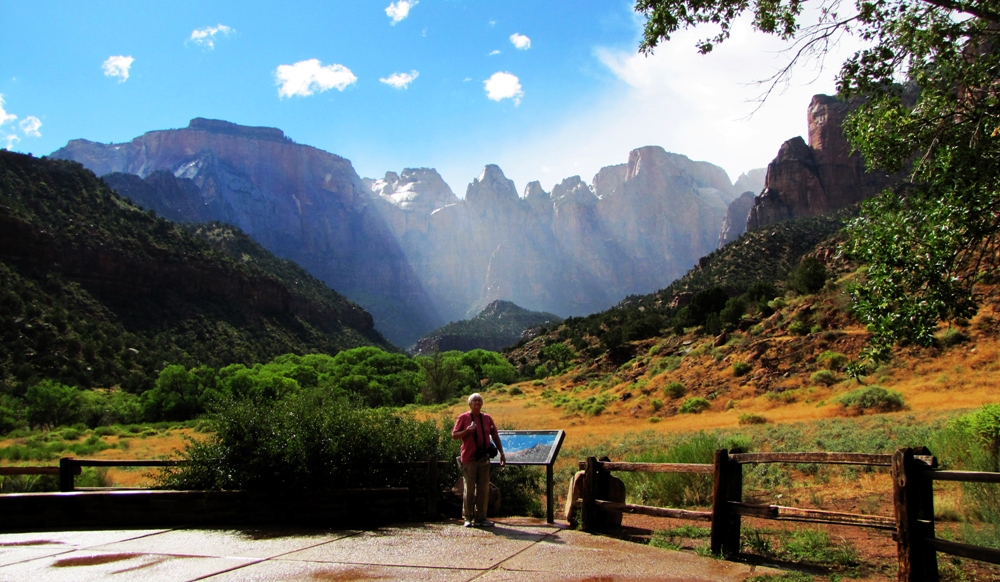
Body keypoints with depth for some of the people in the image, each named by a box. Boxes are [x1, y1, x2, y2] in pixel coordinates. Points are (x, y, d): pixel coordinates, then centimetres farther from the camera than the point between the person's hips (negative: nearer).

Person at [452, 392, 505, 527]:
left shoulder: (487, 418, 10)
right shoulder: (463, 418, 0)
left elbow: (495, 436, 16)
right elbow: (454, 435, -1)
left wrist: (501, 453, 12)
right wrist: (467, 431, -18)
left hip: (484, 459, 4)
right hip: (469, 459, -4)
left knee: (483, 489, 4)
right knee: (469, 488, 0)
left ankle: (481, 518, 11)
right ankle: (468, 518, 9)